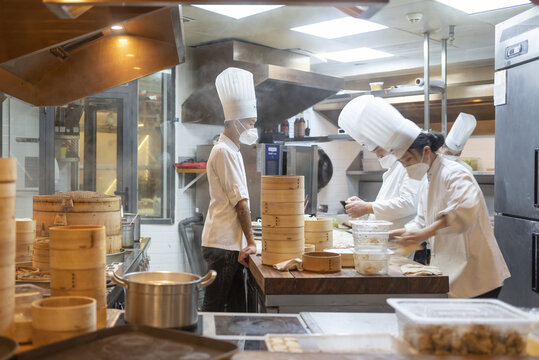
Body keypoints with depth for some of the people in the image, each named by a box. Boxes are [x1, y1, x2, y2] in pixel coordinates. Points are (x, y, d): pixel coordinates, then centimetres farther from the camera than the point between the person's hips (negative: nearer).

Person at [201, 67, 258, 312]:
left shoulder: (231, 150, 19)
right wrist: (251, 242, -15)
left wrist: (246, 242, 17)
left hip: (230, 243, 10)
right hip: (223, 244, -10)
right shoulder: (224, 151, -13)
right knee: (215, 309, -2)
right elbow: (240, 202, -15)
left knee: (237, 308, 12)